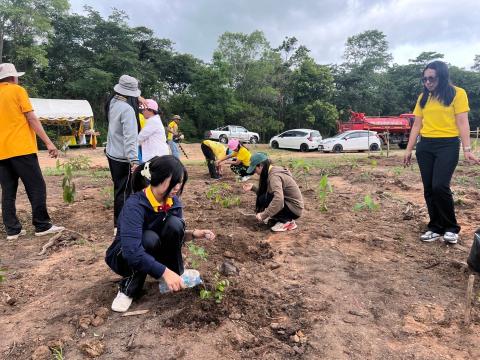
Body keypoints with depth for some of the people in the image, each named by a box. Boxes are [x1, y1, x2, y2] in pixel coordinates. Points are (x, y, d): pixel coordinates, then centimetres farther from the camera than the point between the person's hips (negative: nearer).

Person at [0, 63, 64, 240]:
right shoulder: (17, 91, -1)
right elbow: (32, 119, -8)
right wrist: (48, 142, -9)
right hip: (21, 149, -6)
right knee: (36, 187, 0)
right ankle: (42, 225, 2)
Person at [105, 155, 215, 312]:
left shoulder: (173, 201, -12)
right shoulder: (135, 205, -32)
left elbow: (175, 235, -1)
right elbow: (132, 251, -41)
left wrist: (193, 234, -21)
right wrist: (165, 272, -46)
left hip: (153, 255, 5)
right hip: (125, 256, -4)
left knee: (174, 223, -23)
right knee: (149, 239, -37)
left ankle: (177, 275, -5)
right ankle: (128, 289, -14)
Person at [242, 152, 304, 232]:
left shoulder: (274, 175, -24)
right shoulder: (274, 171, 5)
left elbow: (278, 199, -38)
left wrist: (264, 215, -34)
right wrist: (253, 188, -1)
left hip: (294, 209, -9)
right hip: (288, 202, 9)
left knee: (263, 199, -20)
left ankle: (287, 221, -7)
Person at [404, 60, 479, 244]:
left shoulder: (457, 93, 0)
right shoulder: (423, 97, 13)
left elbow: (462, 122, -6)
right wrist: (409, 149, 10)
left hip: (448, 145, -4)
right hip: (425, 146, 5)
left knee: (440, 186, -14)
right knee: (428, 188, 3)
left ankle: (451, 228, 5)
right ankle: (435, 227, 16)